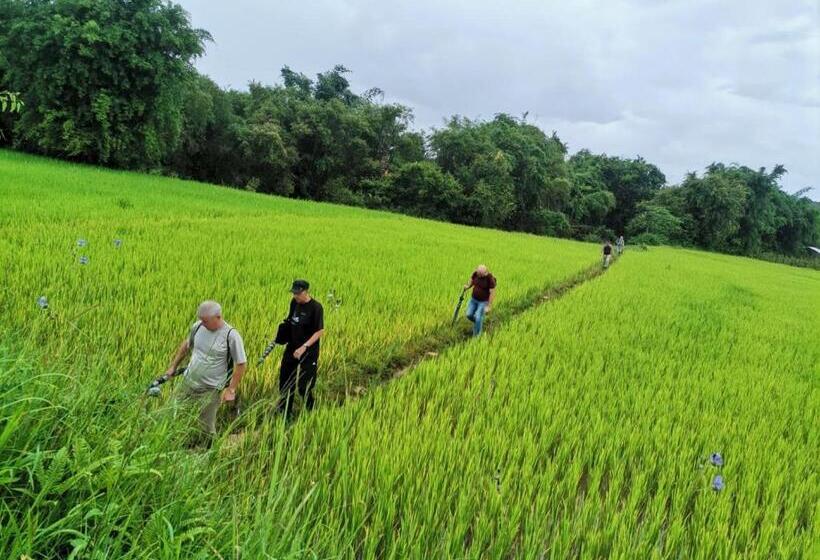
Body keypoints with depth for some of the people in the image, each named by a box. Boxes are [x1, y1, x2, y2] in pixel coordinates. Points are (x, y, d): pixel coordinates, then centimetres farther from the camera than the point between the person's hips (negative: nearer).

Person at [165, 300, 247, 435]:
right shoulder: (198, 326, -5)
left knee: (206, 428, 3)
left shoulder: (231, 335, -19)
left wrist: (231, 389, -12)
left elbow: (241, 364, -13)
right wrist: (173, 366, 17)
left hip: (211, 390, -5)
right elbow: (186, 345, 16)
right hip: (188, 382, 5)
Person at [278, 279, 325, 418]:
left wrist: (304, 347, -23)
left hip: (308, 352, -7)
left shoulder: (316, 307, -18)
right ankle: (285, 413, 31)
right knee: (285, 382, 13)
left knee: (303, 386, -2)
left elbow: (320, 331, -17)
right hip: (291, 348, 7)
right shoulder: (294, 302, 2)